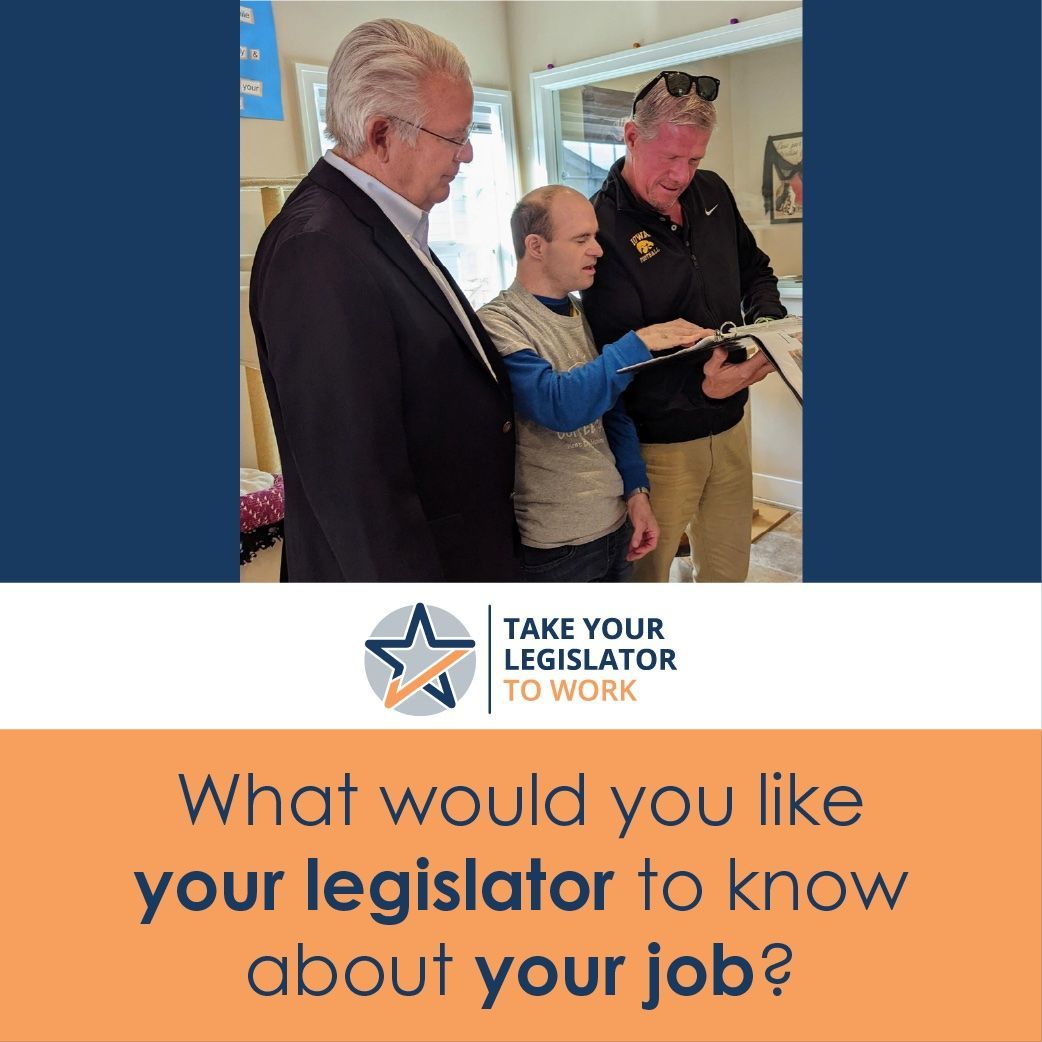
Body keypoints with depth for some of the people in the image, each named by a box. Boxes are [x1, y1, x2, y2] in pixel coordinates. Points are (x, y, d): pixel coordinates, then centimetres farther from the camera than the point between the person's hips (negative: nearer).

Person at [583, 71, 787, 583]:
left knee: (729, 568, 20)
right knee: (646, 571, 10)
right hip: (659, 442, -6)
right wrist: (699, 386, -33)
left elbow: (755, 269, 19)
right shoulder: (603, 228, -18)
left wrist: (765, 323, -2)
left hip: (729, 426, 7)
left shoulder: (712, 193, 4)